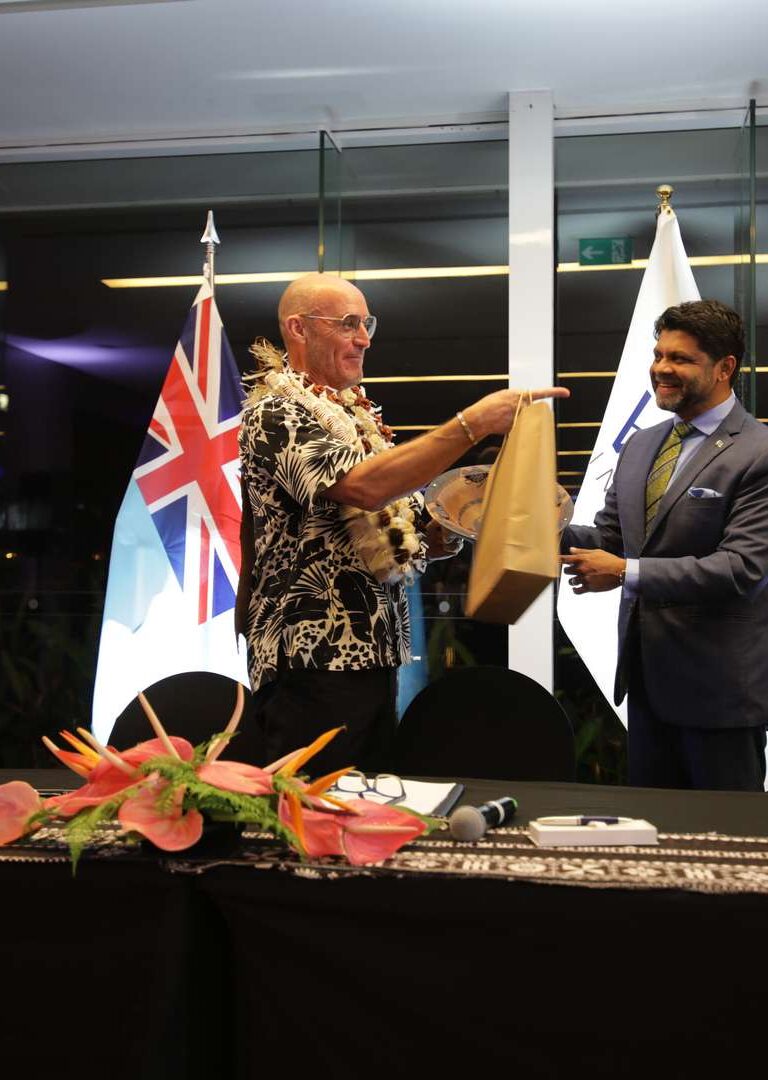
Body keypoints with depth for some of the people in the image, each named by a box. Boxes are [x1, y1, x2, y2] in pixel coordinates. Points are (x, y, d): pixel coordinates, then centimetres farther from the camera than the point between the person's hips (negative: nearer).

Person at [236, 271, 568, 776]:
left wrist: (444, 534, 0)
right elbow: (363, 485, -28)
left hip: (372, 657, 9)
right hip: (314, 662, -8)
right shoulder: (276, 415, -10)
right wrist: (474, 422, -27)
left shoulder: (354, 415, 17)